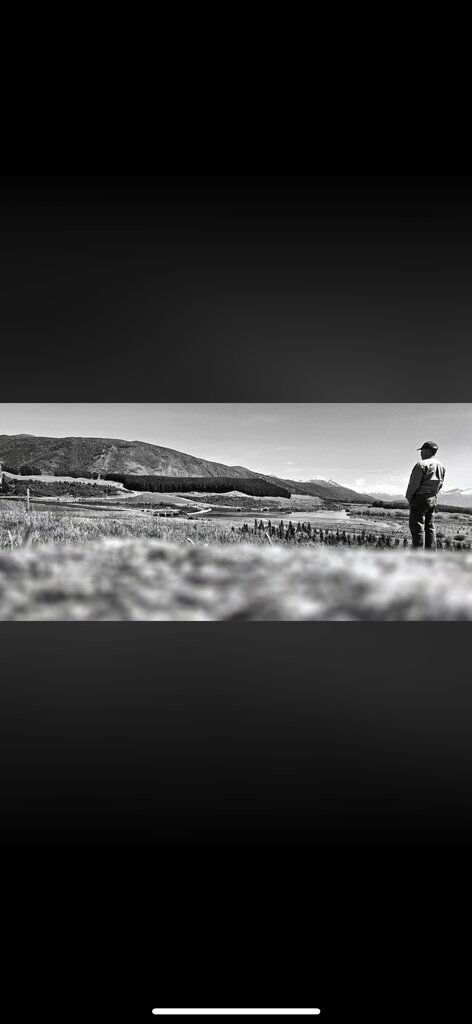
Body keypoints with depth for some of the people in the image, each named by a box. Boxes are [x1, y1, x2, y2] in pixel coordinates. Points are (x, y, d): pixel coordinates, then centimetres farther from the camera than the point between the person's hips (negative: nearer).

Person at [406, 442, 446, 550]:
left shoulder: (422, 464, -14)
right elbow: (440, 484, 13)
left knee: (417, 527, -5)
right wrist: (433, 494, 16)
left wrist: (409, 497, -2)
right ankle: (431, 552, 10)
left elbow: (414, 483, -14)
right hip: (433, 499, 8)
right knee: (430, 526, 12)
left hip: (420, 498, -8)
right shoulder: (441, 466, 11)